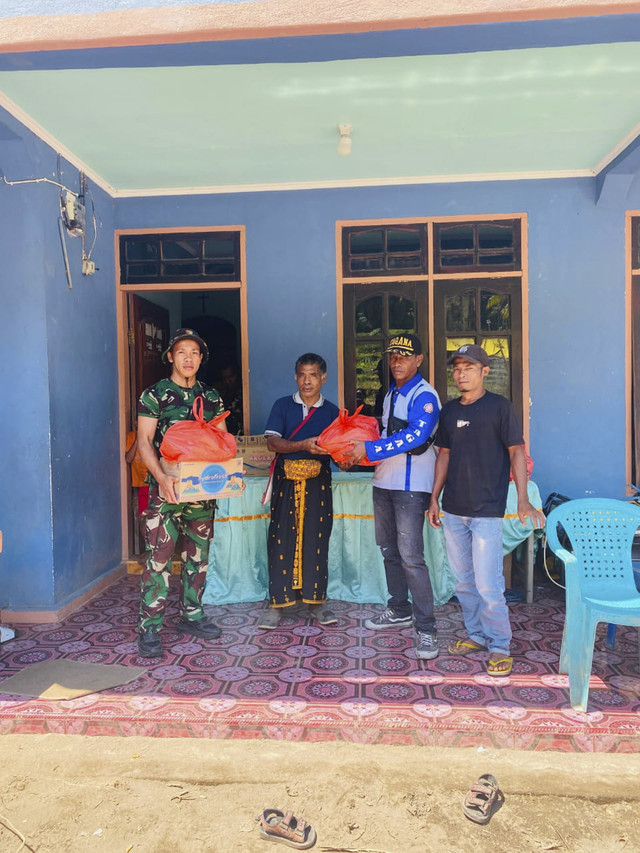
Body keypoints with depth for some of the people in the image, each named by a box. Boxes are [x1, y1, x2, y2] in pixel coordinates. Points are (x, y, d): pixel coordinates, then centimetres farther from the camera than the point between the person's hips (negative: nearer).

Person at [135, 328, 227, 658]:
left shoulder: (211, 397, 10)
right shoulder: (154, 394, -2)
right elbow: (144, 441, -8)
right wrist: (161, 477, -24)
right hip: (167, 488, -4)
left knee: (198, 554, 12)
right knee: (159, 556, -6)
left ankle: (192, 615, 26)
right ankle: (149, 628, 4)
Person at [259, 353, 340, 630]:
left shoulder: (331, 411, 9)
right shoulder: (283, 405, 6)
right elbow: (272, 442, -7)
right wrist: (304, 445, -21)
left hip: (318, 481, 1)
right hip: (286, 479, -1)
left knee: (316, 538, 4)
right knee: (282, 538, 0)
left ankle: (316, 601, 16)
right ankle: (278, 601, 10)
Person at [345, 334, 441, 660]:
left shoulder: (424, 395, -11)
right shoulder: (390, 394, 16)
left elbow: (414, 436, -24)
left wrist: (370, 449, -24)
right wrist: (357, 450, 7)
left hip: (410, 485, -8)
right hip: (383, 481, 9)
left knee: (410, 555, -11)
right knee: (389, 549, 15)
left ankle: (426, 628, -2)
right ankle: (399, 611, 31)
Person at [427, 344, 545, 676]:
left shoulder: (500, 406, -5)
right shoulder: (450, 410, 10)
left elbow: (516, 451, -6)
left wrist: (523, 500, -14)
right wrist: (434, 498, 13)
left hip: (486, 511, -6)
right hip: (453, 510, 6)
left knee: (487, 584, -5)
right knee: (463, 581, 14)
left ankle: (500, 646, 12)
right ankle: (476, 634, 30)